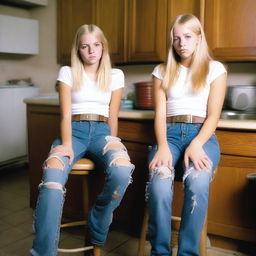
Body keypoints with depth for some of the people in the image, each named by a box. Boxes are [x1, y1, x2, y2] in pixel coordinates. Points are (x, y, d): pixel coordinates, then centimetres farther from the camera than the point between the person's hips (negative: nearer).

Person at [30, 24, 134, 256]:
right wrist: (67, 144, -15)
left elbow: (113, 116, 12)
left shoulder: (115, 75, 14)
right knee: (52, 178, -35)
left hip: (102, 131, 1)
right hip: (74, 131, 0)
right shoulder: (67, 73, 11)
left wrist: (112, 145, 7)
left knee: (122, 170, -34)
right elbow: (66, 114, 0)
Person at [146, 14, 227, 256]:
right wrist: (162, 146, -15)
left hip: (202, 134, -1)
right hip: (170, 134, 1)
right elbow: (160, 113, 4)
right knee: (159, 182, -31)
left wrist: (196, 144, -18)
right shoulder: (162, 71, 15)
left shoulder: (215, 68, 10)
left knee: (197, 182, -35)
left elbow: (213, 115, 0)